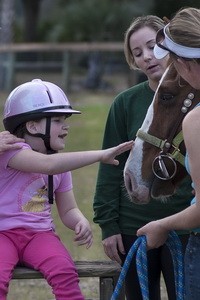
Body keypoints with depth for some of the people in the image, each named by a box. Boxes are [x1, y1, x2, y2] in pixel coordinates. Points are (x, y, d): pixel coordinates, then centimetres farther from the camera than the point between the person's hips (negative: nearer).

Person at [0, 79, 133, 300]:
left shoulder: (61, 164, 13)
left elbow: (68, 210, 15)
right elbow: (48, 164, -31)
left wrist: (81, 223, -11)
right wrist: (100, 155, -33)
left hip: (39, 233, 5)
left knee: (65, 273, -26)